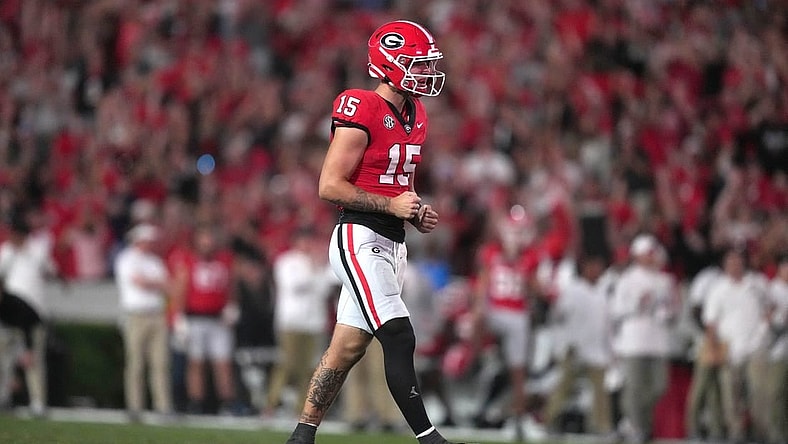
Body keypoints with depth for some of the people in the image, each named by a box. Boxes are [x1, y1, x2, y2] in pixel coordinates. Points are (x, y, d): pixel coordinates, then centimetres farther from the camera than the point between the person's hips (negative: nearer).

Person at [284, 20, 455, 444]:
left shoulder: (414, 116, 14)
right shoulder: (361, 113, -15)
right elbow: (330, 186, -16)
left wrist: (416, 212, 6)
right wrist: (391, 205, -20)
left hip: (392, 245, 9)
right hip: (361, 240, -9)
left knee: (347, 348, 11)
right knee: (399, 340, -14)